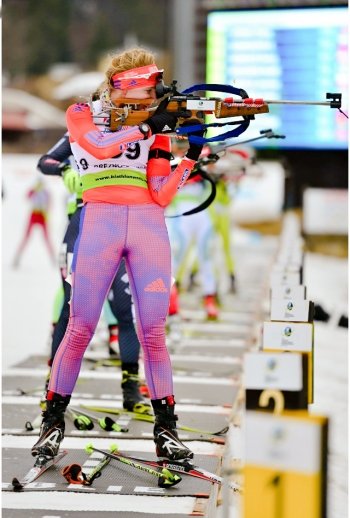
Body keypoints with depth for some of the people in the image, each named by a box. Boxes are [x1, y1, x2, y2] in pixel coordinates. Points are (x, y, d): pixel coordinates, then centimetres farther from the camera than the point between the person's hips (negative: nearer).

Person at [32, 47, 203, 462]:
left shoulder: (156, 125, 15)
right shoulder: (83, 114, 9)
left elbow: (160, 195, 7)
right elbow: (98, 147, -14)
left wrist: (192, 156, -6)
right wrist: (146, 125, -18)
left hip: (148, 225, 2)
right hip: (100, 221, -2)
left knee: (153, 333, -2)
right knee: (80, 329, -4)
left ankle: (165, 430, 5)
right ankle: (53, 421, 10)